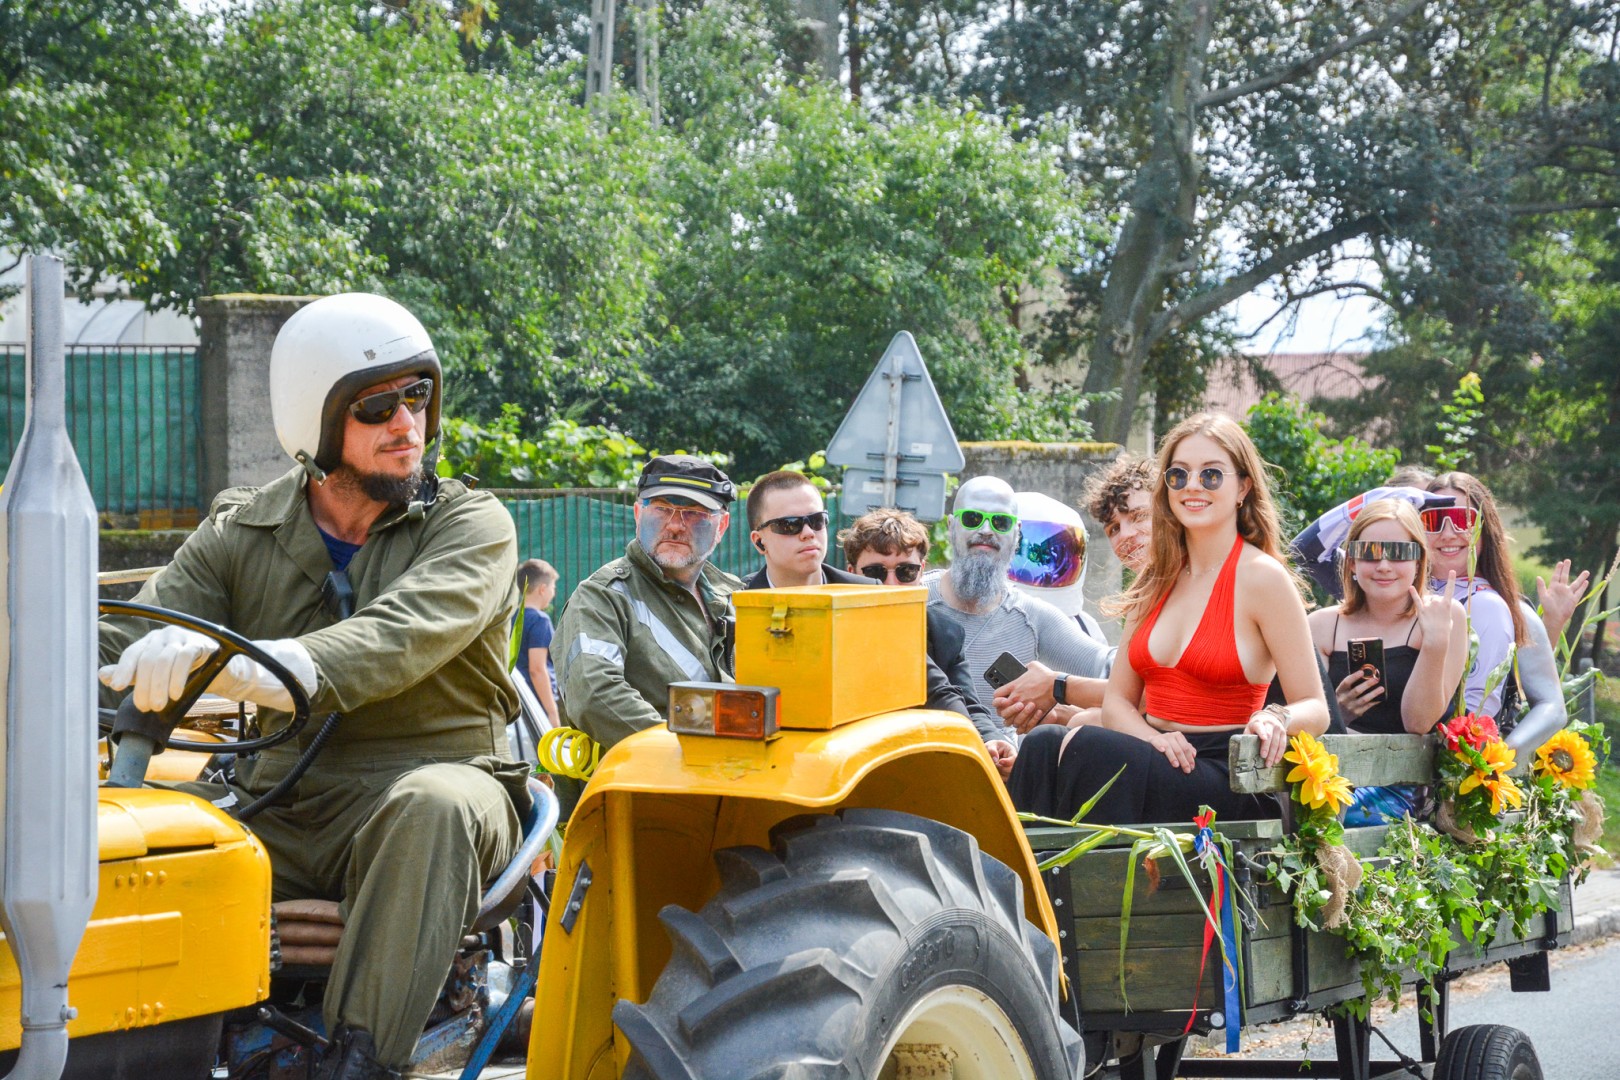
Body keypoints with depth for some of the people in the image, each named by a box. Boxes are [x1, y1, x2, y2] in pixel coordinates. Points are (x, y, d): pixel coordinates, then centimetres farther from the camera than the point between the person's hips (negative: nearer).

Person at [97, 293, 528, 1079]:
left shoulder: (471, 526, -2)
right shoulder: (241, 535, 9)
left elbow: (404, 635, -23)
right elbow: (127, 642, -3)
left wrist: (257, 666, -42)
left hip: (433, 785, -3)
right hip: (285, 802, 3)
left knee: (432, 806, -38)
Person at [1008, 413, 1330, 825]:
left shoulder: (1262, 578, -3)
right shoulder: (1157, 580, 16)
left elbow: (1315, 709, -2)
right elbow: (1117, 701, 16)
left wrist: (1276, 719, -27)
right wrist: (1153, 739, -8)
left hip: (1227, 780, -6)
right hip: (1157, 758, 6)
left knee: (1086, 748, -32)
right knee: (1044, 743, -25)